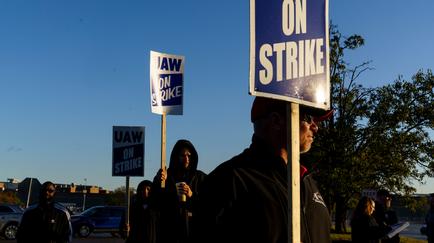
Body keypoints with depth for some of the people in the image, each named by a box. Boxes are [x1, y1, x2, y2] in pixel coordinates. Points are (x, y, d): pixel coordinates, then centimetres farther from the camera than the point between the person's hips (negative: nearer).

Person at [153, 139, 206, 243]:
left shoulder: (200, 177, 10)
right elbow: (156, 203, 1)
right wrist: (158, 183, -16)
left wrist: (192, 195, -14)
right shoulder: (167, 176, 9)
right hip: (169, 230, 0)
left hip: (193, 230, 0)